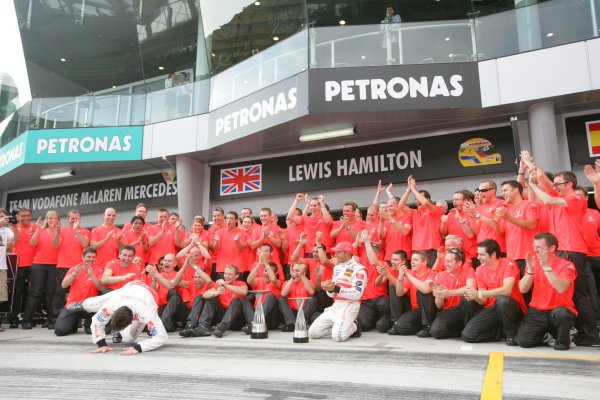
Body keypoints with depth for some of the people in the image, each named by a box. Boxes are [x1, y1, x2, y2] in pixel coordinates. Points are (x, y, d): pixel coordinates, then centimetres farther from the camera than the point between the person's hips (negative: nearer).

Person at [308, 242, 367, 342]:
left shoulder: (359, 269, -9)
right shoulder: (337, 268, 16)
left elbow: (357, 295, -19)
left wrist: (336, 288, -24)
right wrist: (329, 288, -8)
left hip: (349, 306, -7)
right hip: (335, 306, 7)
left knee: (338, 336, -27)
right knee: (312, 332, -3)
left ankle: (353, 326, 4)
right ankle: (339, 328, 15)